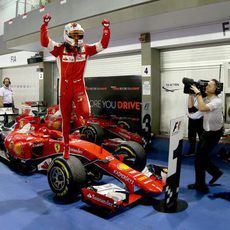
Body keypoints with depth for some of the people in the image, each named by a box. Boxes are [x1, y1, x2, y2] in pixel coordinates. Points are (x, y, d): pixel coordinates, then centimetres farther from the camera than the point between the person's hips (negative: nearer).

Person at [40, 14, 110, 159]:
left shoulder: (85, 49, 3)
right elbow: (45, 42, -16)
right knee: (66, 120, 9)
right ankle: (66, 147, 26)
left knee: (85, 112, -27)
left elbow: (103, 44, 4)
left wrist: (106, 28, -2)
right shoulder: (60, 49, -3)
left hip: (79, 87, 1)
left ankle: (79, 113, 12)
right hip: (65, 88, 0)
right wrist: (45, 25, -24)